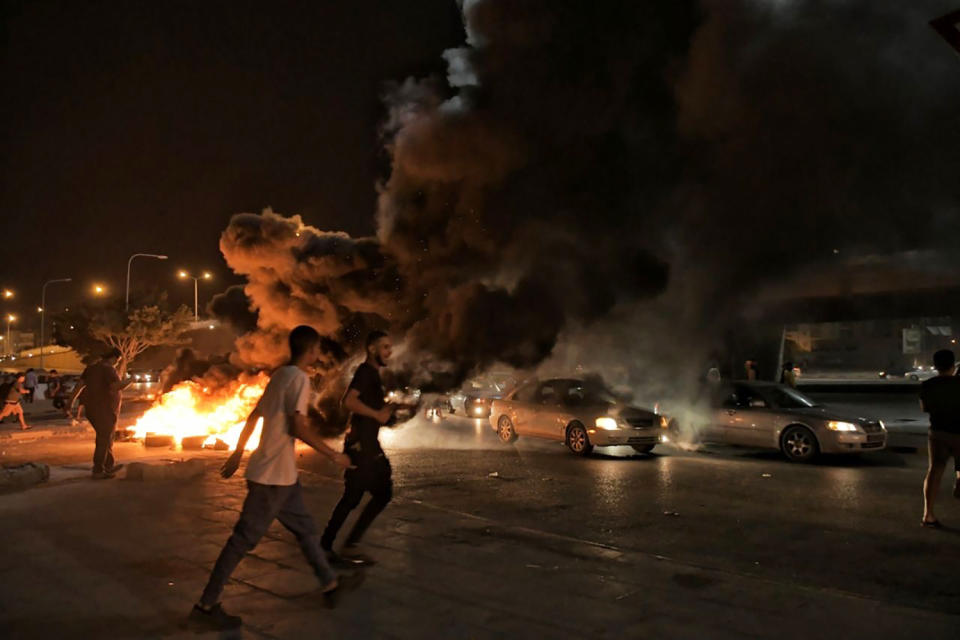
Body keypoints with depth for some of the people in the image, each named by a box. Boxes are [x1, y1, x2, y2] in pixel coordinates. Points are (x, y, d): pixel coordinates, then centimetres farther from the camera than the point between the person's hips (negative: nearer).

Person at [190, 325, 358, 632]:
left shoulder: (280, 375, 11)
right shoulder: (299, 378, -15)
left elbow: (253, 416, 16)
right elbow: (298, 428, -22)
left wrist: (238, 452, 24)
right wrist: (334, 455, -13)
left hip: (281, 473, 10)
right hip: (273, 474, -10)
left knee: (304, 527, 18)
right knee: (244, 538, -2)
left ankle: (330, 582, 31)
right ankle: (206, 605, 7)